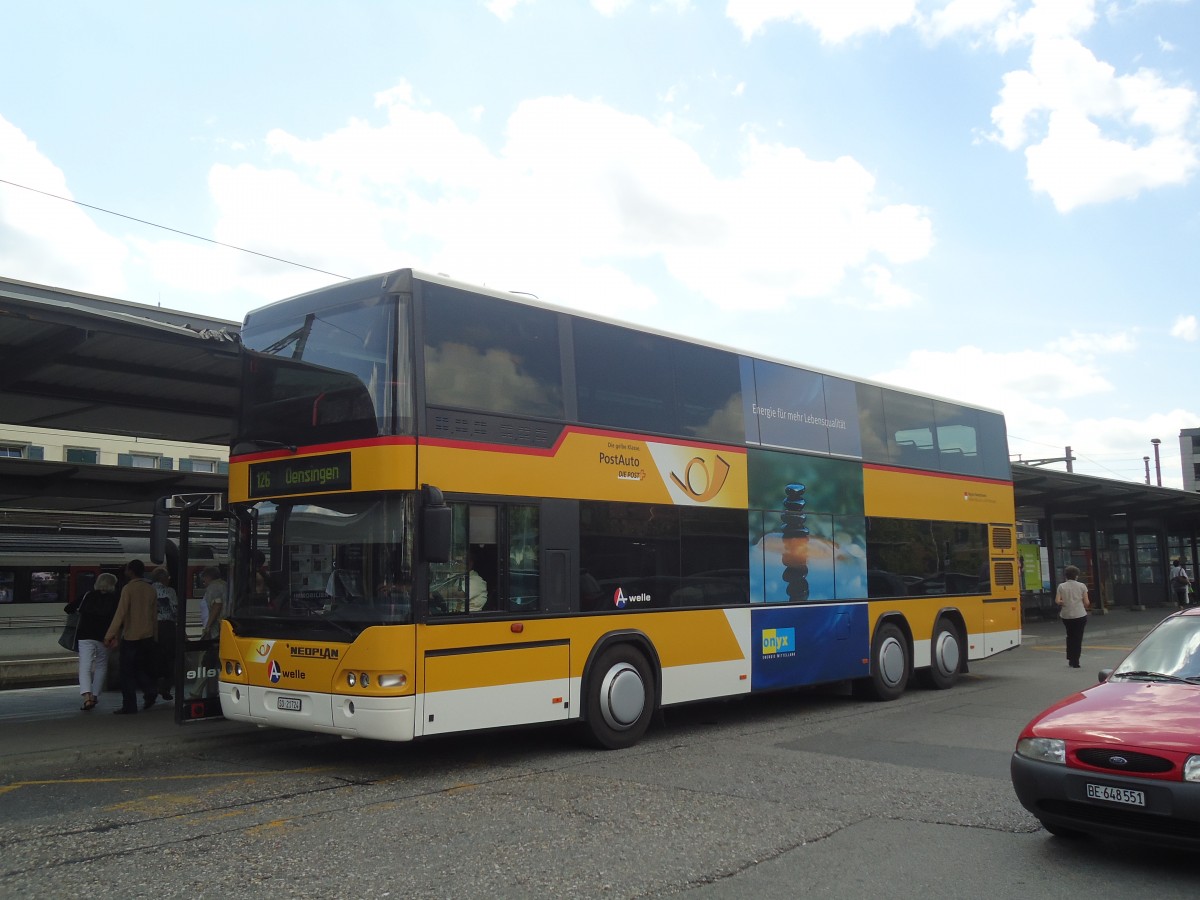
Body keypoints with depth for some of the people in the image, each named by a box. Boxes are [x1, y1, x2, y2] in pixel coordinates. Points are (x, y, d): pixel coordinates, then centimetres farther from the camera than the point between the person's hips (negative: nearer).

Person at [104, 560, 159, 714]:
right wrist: (154, 634, 18)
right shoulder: (151, 589, 7)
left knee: (127, 672, 2)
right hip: (147, 636, 6)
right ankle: (149, 691, -1)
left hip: (131, 636, -6)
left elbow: (120, 614, -16)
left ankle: (129, 706, 3)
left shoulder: (128, 588, -11)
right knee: (142, 668, 19)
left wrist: (110, 635, -14)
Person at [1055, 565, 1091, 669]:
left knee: (1070, 636, 20)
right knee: (1078, 638, 4)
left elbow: (1057, 601, -9)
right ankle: (1075, 662, 1)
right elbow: (1087, 602, -5)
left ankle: (1070, 658, 18)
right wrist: (1085, 607, 16)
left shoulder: (1061, 586, -2)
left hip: (1066, 615, 2)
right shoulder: (1081, 586, -4)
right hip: (1080, 615, -2)